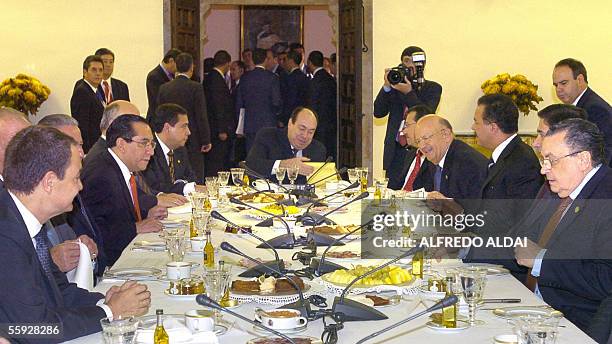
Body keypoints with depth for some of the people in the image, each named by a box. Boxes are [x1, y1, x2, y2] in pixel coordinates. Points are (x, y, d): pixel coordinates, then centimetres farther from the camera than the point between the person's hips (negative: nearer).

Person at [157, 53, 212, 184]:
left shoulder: (164, 88, 3)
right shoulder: (195, 87, -10)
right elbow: (201, 117, -11)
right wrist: (206, 141, -4)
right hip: (192, 142, -5)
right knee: (196, 179, 0)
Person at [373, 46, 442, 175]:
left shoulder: (432, 88, 5)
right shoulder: (394, 86, 12)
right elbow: (378, 113, 3)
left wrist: (409, 93, -17)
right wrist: (387, 86, -7)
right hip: (395, 150, 3)